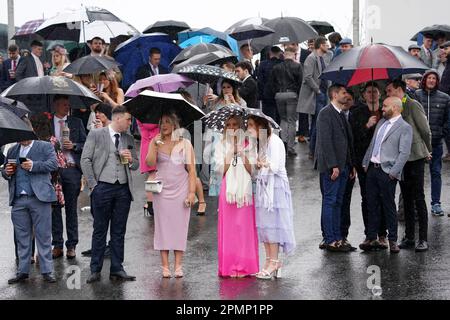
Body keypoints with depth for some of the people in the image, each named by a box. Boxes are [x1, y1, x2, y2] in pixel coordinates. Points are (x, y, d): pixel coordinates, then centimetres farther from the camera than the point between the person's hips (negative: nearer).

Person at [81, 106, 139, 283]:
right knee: (100, 230, 0)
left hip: (123, 190, 4)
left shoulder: (129, 139, 14)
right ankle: (95, 270, 4)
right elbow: (85, 160, -2)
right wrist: (93, 185, -7)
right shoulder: (96, 135, 1)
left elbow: (136, 165, 21)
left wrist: (130, 160, -3)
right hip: (103, 187, -4)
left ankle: (117, 269, 10)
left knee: (119, 232, 6)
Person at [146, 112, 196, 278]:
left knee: (180, 226, -2)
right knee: (163, 226, -1)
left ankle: (178, 266, 0)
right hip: (162, 190, 1)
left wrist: (192, 192, -5)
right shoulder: (156, 142, 8)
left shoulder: (185, 144, 5)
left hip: (180, 190, -1)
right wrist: (154, 145, -15)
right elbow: (150, 163, -7)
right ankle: (165, 266, 1)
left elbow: (191, 170, 3)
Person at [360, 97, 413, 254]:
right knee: (372, 205, 9)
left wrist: (393, 173, -16)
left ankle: (393, 241, 8)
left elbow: (404, 153, -12)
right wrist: (365, 163, 13)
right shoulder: (381, 122, 16)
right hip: (372, 169, 7)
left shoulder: (405, 128, -7)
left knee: (389, 206, 0)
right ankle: (372, 239, 15)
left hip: (387, 172, -7)